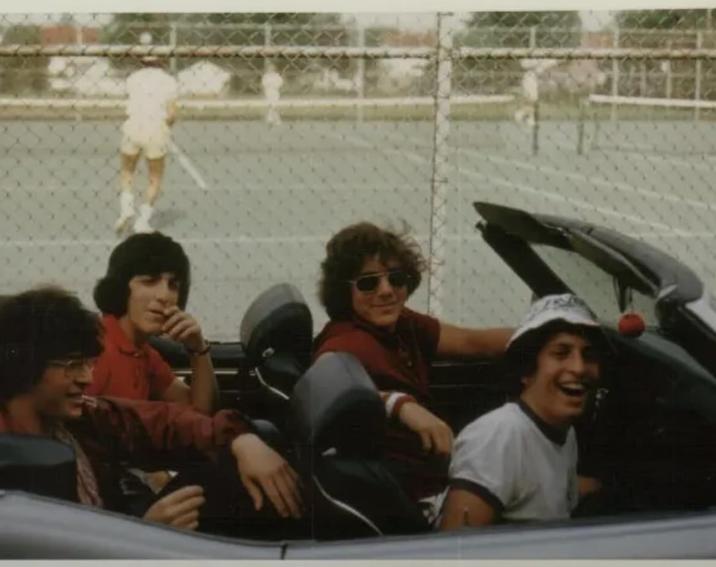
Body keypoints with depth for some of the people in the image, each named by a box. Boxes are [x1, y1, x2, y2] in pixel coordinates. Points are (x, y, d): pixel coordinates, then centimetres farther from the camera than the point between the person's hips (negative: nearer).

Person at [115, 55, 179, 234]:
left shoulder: (133, 78, 12)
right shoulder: (169, 81, 8)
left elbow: (134, 107, 1)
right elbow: (172, 114, -1)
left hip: (133, 127, 1)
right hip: (156, 132, -1)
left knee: (127, 171, 23)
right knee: (155, 178, 16)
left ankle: (126, 207, 1)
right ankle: (143, 220, 8)